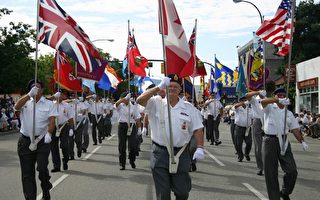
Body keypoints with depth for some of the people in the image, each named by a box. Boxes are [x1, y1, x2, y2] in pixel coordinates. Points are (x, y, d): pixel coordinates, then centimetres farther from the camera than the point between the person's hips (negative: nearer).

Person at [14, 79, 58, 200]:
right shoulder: (26, 102, 10)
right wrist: (29, 94, -24)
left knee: (42, 168, -12)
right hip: (25, 141, 2)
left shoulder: (49, 104, 6)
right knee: (27, 173, 4)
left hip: (42, 141, -2)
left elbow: (52, 120, -5)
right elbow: (16, 107, -12)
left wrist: (49, 133, -22)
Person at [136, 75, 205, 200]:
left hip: (181, 155, 1)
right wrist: (159, 87, -23)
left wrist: (200, 148, -8)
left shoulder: (188, 107, 5)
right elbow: (140, 100, -18)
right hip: (160, 153, -1)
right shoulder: (156, 103, 0)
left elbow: (198, 129, 5)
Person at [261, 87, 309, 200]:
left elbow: (295, 129, 12)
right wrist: (279, 100, -35)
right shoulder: (269, 108, 3)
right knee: (271, 174, 0)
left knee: (292, 171, -4)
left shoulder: (289, 113, 16)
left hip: (284, 142, 3)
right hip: (270, 141, -3)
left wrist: (302, 141, -4)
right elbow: (263, 102, -20)